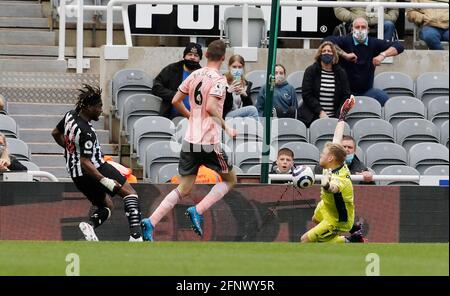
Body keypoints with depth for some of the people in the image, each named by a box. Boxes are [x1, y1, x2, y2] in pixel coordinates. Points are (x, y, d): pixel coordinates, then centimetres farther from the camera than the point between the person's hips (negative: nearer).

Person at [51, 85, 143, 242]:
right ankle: (135, 235, -17)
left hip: (76, 176, 9)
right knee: (129, 192, -1)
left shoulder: (70, 116, 2)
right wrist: (105, 181, -29)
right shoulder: (86, 132, -25)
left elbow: (56, 133, 21)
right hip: (92, 172, -9)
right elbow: (85, 163, -27)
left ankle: (90, 224, -10)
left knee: (106, 205, 22)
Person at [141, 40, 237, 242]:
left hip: (190, 140, 6)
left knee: (184, 189, 12)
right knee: (230, 180, 14)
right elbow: (210, 108, -23)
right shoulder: (218, 79, -11)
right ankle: (198, 211, -3)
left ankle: (151, 222, -4)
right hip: (209, 141, -6)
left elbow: (175, 101, 13)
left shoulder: (195, 75, 9)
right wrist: (226, 129, -13)